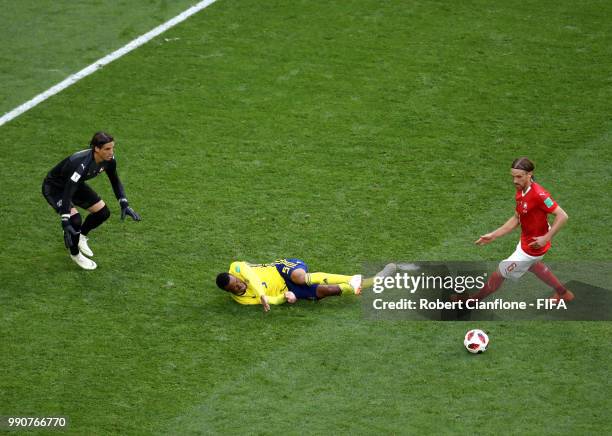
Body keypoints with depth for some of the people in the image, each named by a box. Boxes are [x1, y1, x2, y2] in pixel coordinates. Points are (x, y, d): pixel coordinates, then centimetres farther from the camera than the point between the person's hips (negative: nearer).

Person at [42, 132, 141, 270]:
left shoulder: (108, 159, -19)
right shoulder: (82, 164, -41)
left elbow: (115, 181, -1)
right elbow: (67, 194, -41)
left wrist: (124, 204, -9)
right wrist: (65, 222, -44)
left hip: (74, 184, 7)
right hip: (54, 187, -7)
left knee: (103, 212, 2)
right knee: (74, 219, -25)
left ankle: (81, 237, 30)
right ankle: (75, 255, 2)